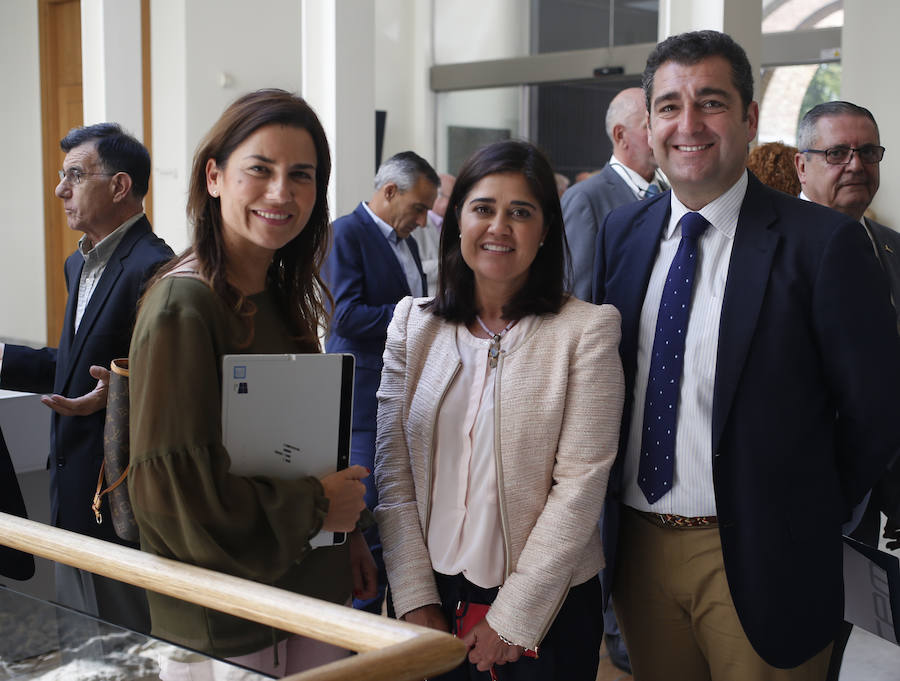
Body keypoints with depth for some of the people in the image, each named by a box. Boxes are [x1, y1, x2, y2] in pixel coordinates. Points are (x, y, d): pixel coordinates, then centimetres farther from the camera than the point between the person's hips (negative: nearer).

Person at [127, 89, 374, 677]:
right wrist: (314, 508, -14)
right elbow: (170, 479, -20)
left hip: (314, 594, 7)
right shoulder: (183, 306, -18)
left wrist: (346, 532, 7)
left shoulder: (284, 297, 7)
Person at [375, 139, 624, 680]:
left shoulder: (588, 329, -9)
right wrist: (417, 600, -6)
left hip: (546, 609, -3)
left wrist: (513, 617, -13)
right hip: (433, 597, 3)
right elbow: (393, 475, 0)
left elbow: (581, 484, -12)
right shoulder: (413, 323, 1)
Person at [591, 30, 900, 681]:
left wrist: (807, 517, -2)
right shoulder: (622, 231, 4)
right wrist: (617, 517, 7)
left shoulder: (823, 242, -12)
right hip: (637, 545, 5)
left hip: (757, 561, -4)